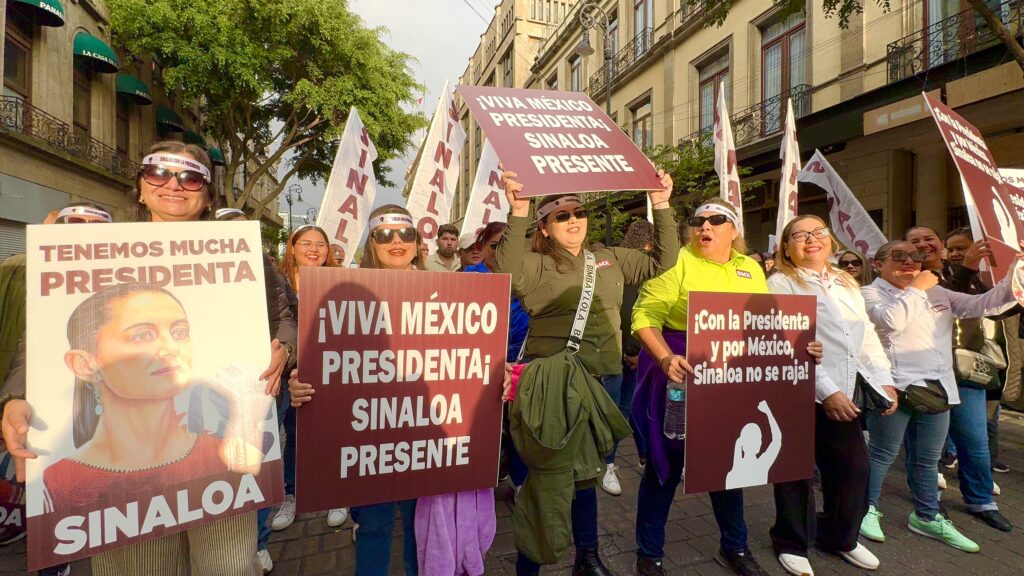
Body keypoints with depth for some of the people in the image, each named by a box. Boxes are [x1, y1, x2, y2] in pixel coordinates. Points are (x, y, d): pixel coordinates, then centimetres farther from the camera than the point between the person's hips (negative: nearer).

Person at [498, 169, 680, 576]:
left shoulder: (610, 260, 11)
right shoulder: (535, 264, -5)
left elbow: (662, 260, 13)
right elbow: (507, 270, -26)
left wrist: (661, 207, 7)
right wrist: (517, 213, -33)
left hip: (604, 379, 6)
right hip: (554, 381, -5)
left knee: (586, 470, 21)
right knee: (551, 474, 2)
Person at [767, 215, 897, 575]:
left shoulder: (847, 282, 15)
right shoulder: (780, 283, -8)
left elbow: (867, 335, 16)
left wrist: (884, 380, 7)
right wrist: (826, 390, -19)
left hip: (844, 393, 6)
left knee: (855, 469, 12)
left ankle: (839, 536, 36)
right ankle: (792, 543, 26)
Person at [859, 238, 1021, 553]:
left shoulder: (936, 292, 16)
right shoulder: (872, 293, -5)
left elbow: (981, 304, 11)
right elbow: (891, 320, -22)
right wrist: (916, 289, -12)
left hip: (936, 388, 6)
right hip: (895, 387, -6)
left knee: (928, 459, 18)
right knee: (882, 454, 4)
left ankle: (927, 516, 33)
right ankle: (868, 509, 20)